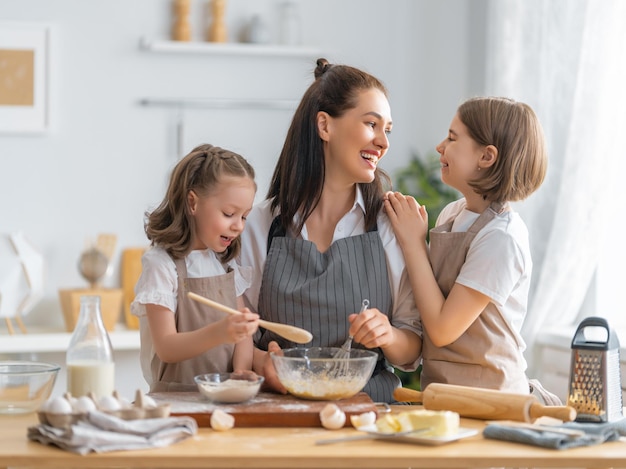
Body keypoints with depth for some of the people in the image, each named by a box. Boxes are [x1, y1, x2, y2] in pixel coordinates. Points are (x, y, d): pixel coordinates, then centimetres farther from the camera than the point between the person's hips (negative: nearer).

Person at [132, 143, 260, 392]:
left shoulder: (227, 263, 15)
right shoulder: (161, 264, -5)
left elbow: (243, 333, 12)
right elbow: (165, 348, -12)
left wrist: (242, 370, -10)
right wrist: (219, 333, -30)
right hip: (176, 397, -5)